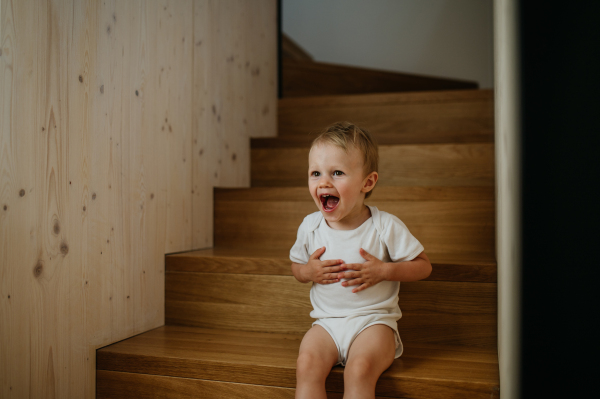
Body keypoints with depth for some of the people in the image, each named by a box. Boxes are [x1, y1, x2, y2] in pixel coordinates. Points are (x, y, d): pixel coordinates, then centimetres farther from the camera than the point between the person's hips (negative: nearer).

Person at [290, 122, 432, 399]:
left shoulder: (385, 226, -9)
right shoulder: (310, 226, 1)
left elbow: (423, 266, 0)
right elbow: (296, 265, 18)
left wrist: (382, 270, -16)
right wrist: (308, 271, -7)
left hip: (373, 319, -3)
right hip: (327, 321, 3)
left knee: (360, 368, -31)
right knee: (307, 364, -25)